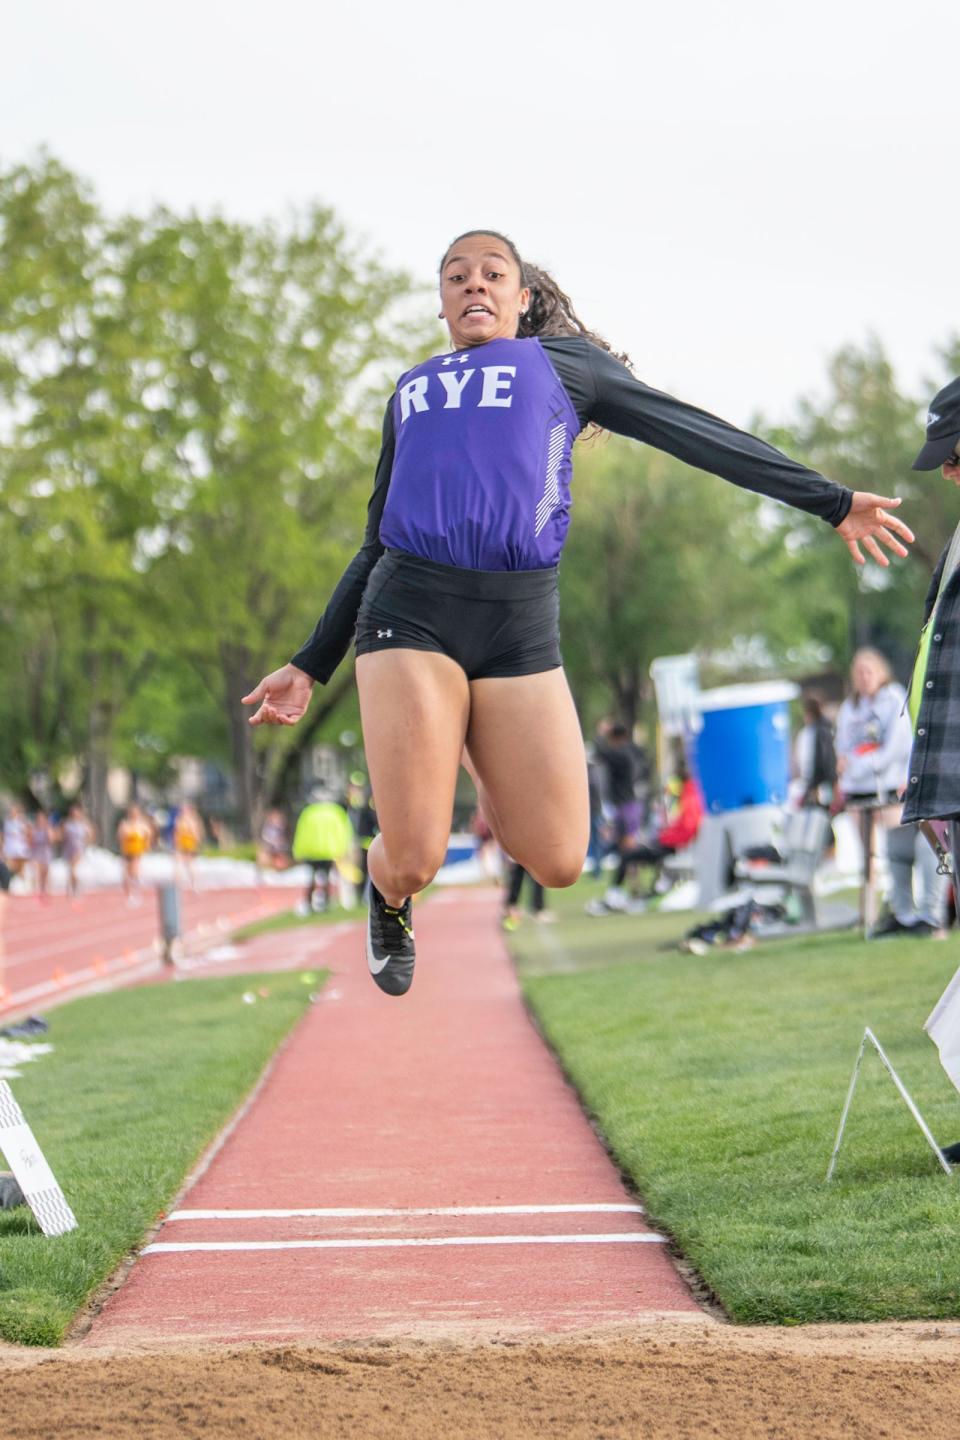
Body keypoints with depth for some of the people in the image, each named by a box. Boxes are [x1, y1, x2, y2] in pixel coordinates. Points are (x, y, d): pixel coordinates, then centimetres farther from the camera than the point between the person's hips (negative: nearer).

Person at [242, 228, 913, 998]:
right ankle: (388, 898, 25)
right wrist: (311, 666, 23)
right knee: (414, 864, -12)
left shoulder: (561, 362, 18)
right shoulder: (409, 393, 25)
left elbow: (692, 431, 12)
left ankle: (482, 771, 26)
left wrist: (830, 500, 7)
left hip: (521, 625, -1)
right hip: (410, 609, 1)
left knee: (558, 865, -6)